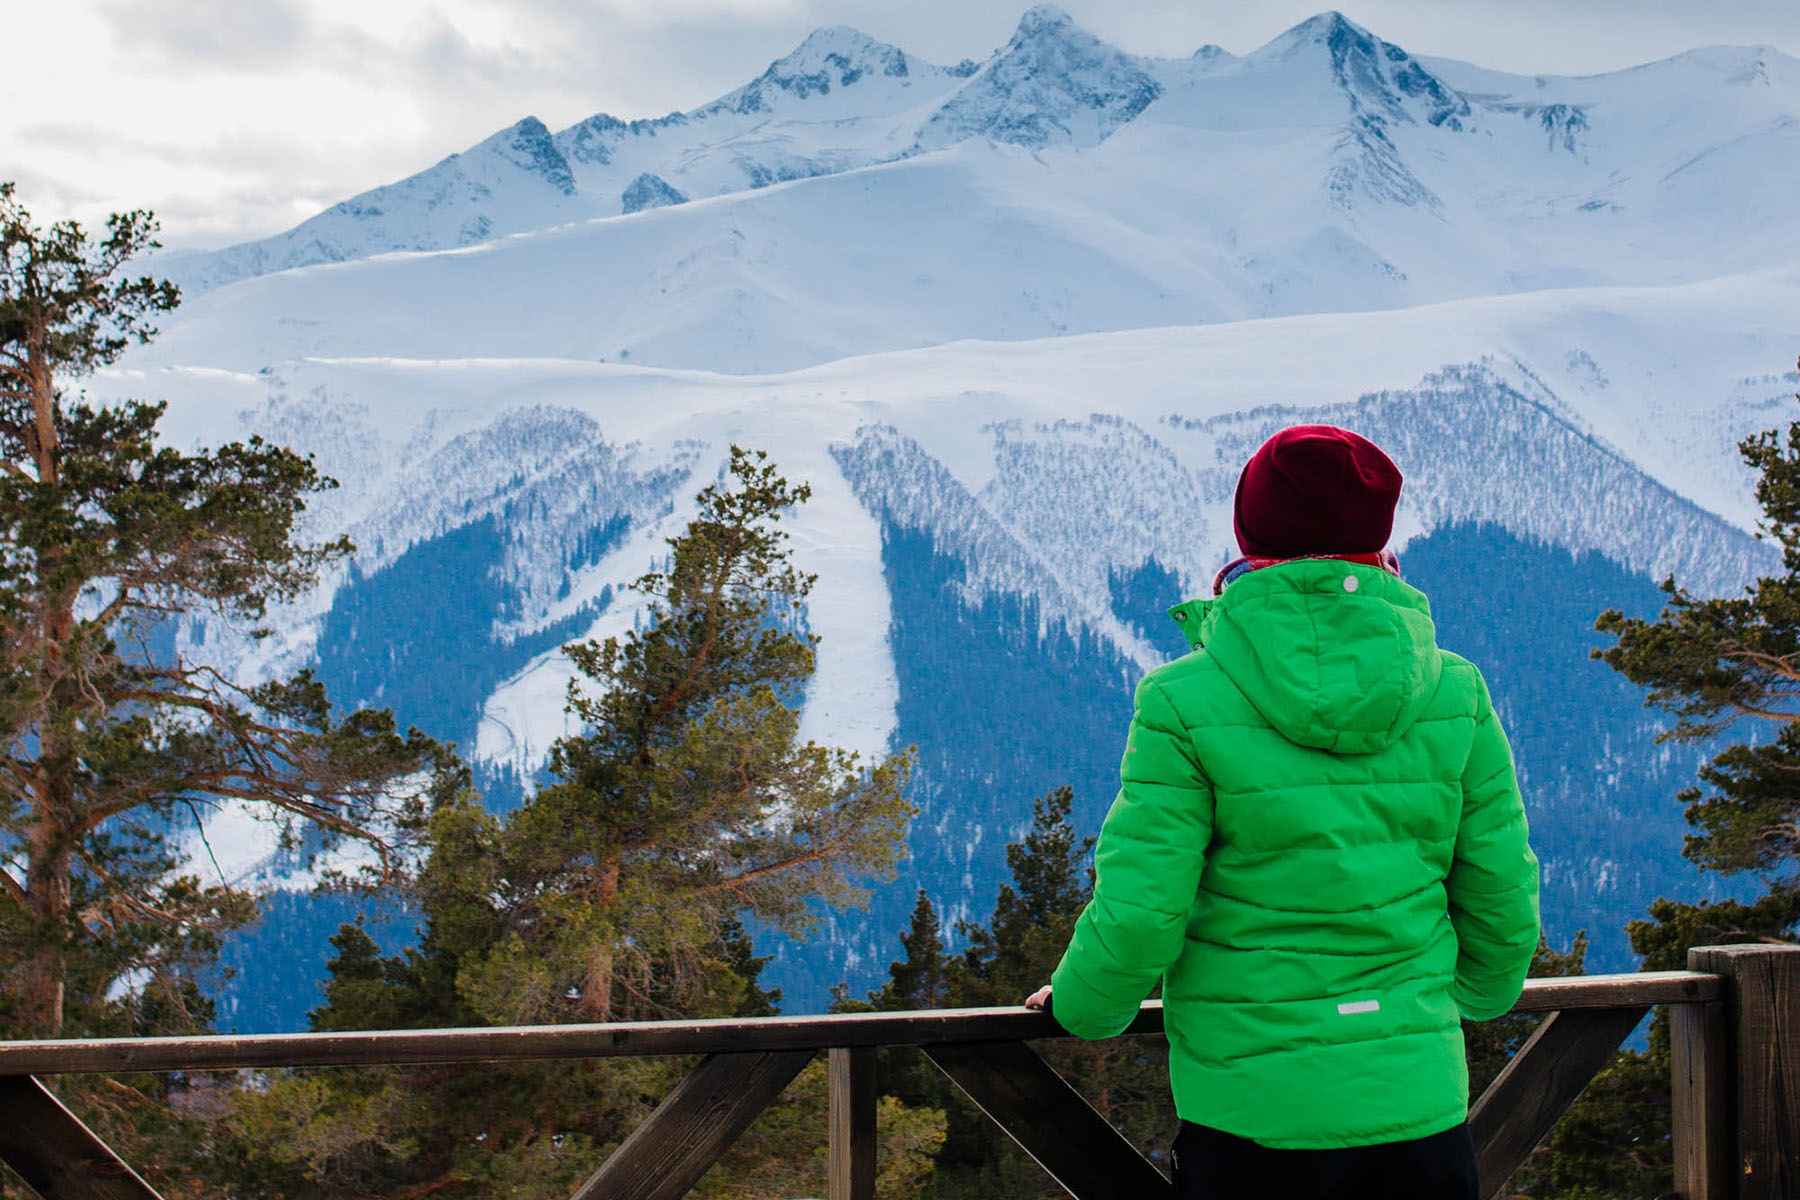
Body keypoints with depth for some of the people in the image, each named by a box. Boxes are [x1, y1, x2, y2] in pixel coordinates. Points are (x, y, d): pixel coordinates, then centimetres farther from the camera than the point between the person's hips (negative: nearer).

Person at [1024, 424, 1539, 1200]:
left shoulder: (1189, 704, -11)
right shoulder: (1455, 694, -1)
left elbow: (1137, 918, -10)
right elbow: (1503, 903, 6)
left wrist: (1079, 1005, 11)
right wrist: (1483, 993, 28)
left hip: (1251, 1119, -3)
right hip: (1419, 1106, 3)